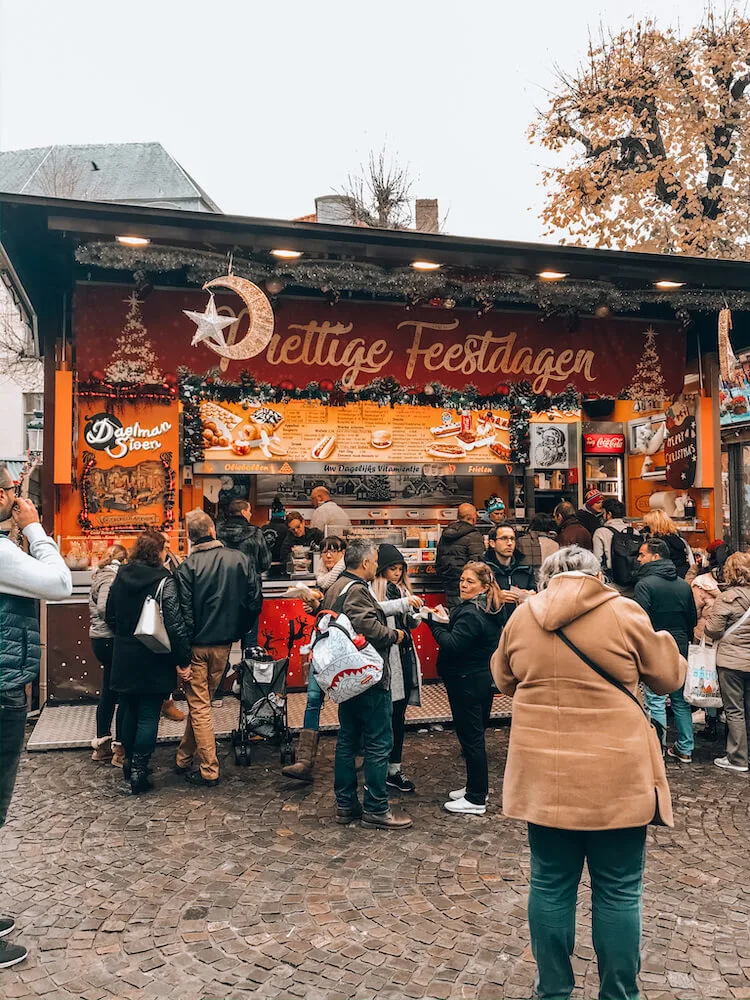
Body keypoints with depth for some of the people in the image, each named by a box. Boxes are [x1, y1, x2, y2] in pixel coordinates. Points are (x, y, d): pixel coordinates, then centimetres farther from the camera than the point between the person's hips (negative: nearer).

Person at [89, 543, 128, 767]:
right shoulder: (111, 578, -14)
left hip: (101, 640, 10)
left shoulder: (101, 576, 16)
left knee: (109, 692, 16)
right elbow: (104, 608, -26)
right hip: (110, 640, -10)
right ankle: (120, 750, 3)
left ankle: (101, 745, 24)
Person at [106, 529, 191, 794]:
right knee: (148, 716, 4)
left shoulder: (120, 578, 2)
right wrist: (182, 660, -13)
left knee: (129, 711, 19)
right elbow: (174, 624, -19)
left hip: (124, 659, 6)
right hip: (153, 661, -6)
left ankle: (129, 762, 32)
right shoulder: (164, 581, -16)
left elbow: (110, 617, 11)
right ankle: (139, 770, 4)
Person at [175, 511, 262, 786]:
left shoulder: (188, 566, -13)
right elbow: (255, 602, -2)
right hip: (223, 645, 4)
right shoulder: (240, 559, -4)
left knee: (199, 707, 5)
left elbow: (184, 612, -15)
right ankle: (184, 759, 29)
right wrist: (238, 631, 11)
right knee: (201, 702, 18)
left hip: (196, 644, -4)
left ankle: (209, 771, 8)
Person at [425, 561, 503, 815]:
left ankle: (476, 799, 8)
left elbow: (453, 645, -27)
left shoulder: (470, 614, -22)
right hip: (484, 679, 10)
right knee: (475, 736, 19)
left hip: (466, 683, -10)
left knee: (470, 737, -1)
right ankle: (476, 788, 32)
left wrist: (434, 623, -17)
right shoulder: (490, 611, 9)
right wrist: (446, 624, 0)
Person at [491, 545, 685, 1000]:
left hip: (545, 775, 3)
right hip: (614, 778, -2)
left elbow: (505, 681, 15)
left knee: (551, 885, 15)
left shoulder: (522, 617, 0)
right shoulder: (624, 612, -8)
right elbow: (669, 676, 5)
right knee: (618, 891, 11)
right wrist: (663, 645, 24)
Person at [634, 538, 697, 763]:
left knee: (655, 702, -3)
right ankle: (685, 749, 23)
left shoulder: (645, 584, -13)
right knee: (681, 699, 15)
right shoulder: (684, 585, 9)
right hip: (680, 650, 7)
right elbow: (693, 620, 15)